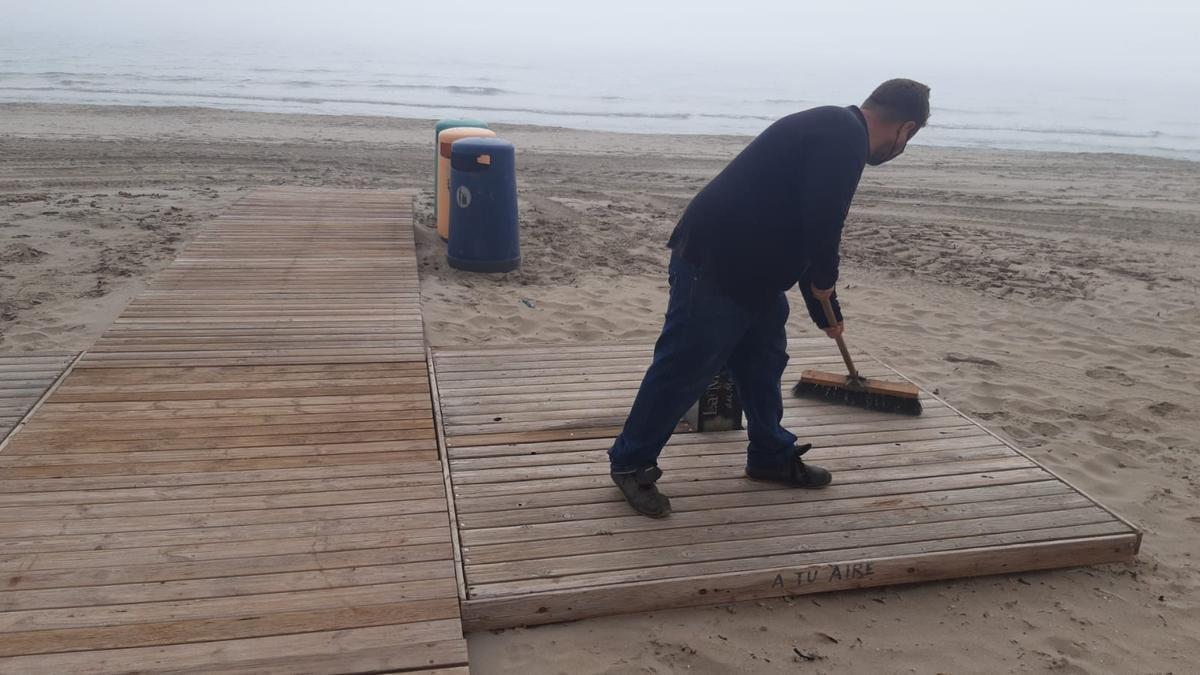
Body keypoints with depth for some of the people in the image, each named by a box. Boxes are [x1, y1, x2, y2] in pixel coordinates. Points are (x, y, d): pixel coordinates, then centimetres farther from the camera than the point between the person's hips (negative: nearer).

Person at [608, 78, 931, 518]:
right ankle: (631, 463, 11)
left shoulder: (832, 130, 21)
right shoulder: (845, 135, -12)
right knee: (685, 367, -2)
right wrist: (823, 279, -4)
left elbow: (812, 227, 27)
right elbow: (820, 221, -25)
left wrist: (825, 312, 33)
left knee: (764, 361, 18)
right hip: (712, 262, -10)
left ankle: (772, 455, 33)